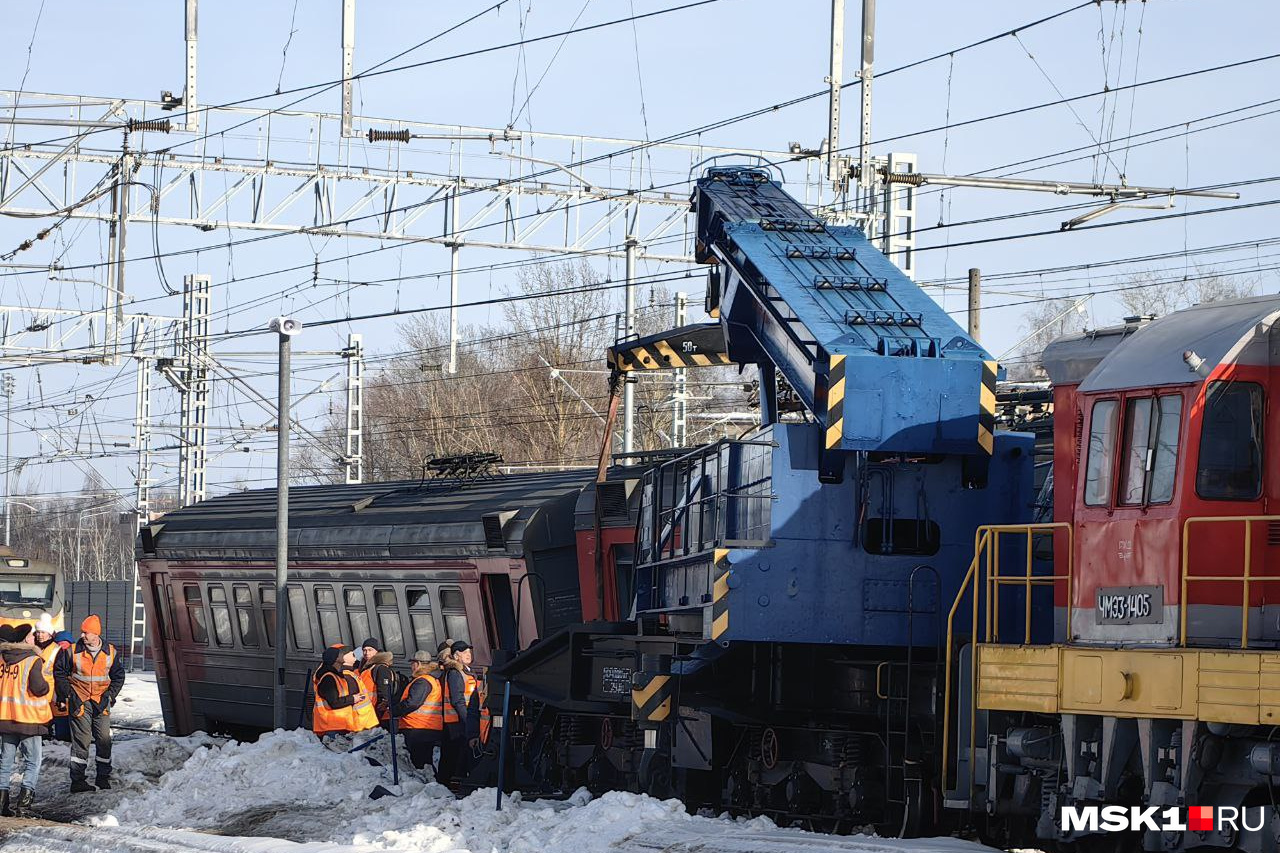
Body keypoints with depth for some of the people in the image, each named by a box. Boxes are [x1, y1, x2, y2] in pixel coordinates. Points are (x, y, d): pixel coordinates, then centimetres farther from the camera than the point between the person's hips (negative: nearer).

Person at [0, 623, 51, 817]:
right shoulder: (33, 661, -13)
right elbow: (38, 688, -19)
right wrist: (46, 687, 1)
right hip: (29, 719, -5)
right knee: (32, 762, 4)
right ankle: (23, 801, -7)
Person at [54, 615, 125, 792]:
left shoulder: (110, 652, 1)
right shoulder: (72, 651, -4)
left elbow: (118, 676, 11)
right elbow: (59, 673, 5)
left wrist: (108, 696, -1)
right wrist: (69, 694, -4)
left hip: (101, 703, 2)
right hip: (80, 702, -2)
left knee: (104, 739, 2)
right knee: (81, 741, -4)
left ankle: (103, 776, 14)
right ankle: (77, 780, -1)